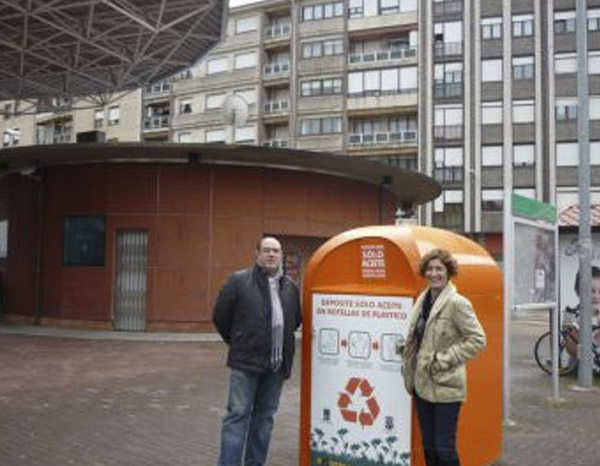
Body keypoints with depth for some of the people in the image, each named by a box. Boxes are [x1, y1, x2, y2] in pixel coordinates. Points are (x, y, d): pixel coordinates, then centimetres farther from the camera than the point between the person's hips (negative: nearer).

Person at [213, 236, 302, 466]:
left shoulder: (291, 288, 8)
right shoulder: (239, 280, -4)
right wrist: (237, 343, 9)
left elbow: (296, 320, 21)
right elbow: (220, 316, 1)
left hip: (277, 364, 4)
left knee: (265, 417, 12)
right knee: (238, 415, -4)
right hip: (246, 362, -4)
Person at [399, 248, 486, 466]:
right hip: (422, 383, 7)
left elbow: (477, 340, -15)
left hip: (445, 386, -7)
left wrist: (443, 359, -16)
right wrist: (406, 350, 6)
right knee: (428, 447, 16)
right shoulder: (423, 299, 9)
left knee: (444, 448, -1)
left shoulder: (457, 303, -13)